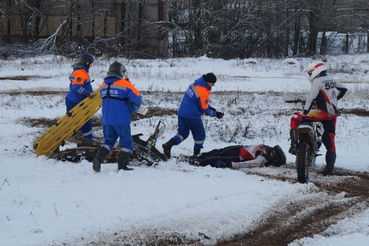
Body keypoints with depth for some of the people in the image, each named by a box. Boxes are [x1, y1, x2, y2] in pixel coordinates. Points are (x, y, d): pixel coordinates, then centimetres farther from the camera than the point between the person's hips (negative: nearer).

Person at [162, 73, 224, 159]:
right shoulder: (203, 93, -21)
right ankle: (197, 154, 17)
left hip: (181, 112, 8)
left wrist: (208, 107, 16)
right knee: (200, 134, 11)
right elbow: (204, 110, -11)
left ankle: (168, 145, -6)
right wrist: (215, 114, 2)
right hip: (192, 116, -8)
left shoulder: (195, 83, 4)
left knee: (182, 133, 14)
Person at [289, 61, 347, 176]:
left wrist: (305, 112, -19)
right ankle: (330, 168, 9)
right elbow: (343, 89, 28)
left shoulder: (317, 81, -9)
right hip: (333, 114, 8)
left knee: (295, 119, 1)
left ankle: (294, 145, -9)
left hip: (322, 112, -8)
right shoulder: (332, 81, 15)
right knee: (329, 141, 11)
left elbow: (311, 98, -17)